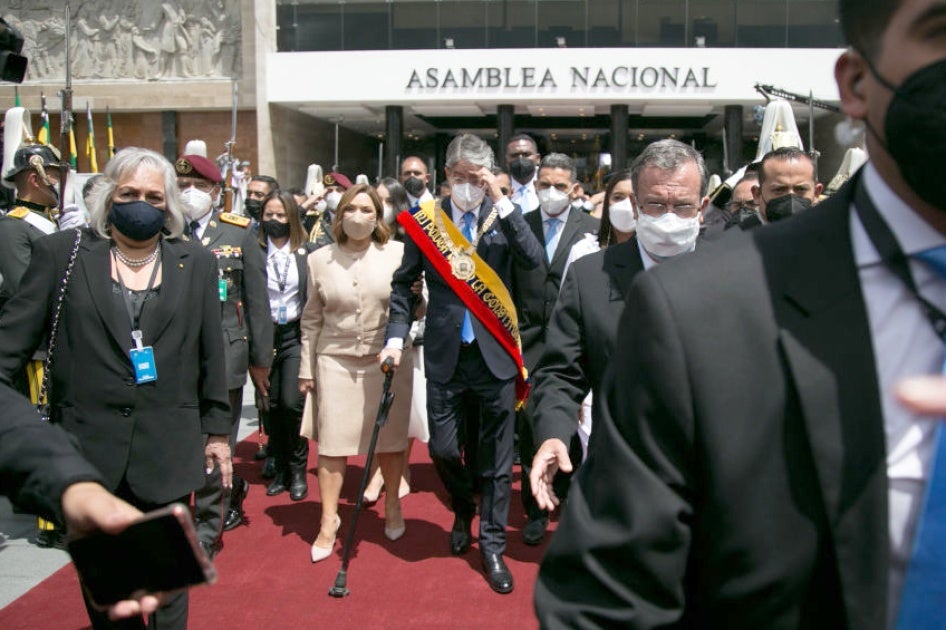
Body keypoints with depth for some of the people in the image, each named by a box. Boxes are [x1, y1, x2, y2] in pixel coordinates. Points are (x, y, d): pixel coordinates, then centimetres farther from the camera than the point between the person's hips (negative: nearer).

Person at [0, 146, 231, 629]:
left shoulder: (196, 264, 4)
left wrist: (217, 431, 8)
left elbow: (211, 354, 6)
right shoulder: (60, 254, 1)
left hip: (166, 453, 0)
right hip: (86, 450, 0)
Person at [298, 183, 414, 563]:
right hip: (336, 361, 1)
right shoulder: (320, 259, 4)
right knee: (332, 443, 1)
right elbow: (312, 319, 9)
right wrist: (306, 369, 9)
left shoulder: (397, 254, 0)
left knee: (390, 438, 9)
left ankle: (392, 507, 31)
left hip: (387, 360, 0)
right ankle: (328, 522, 15)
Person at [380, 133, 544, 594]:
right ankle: (462, 511, 39)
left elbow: (534, 260, -16)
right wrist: (396, 336, -1)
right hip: (445, 354, 1)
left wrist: (502, 201, -15)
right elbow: (403, 283, 8)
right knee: (443, 449, 6)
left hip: (495, 353, 0)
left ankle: (492, 545, 25)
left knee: (496, 456, 7)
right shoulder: (426, 218, 3)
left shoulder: (502, 216, 1)